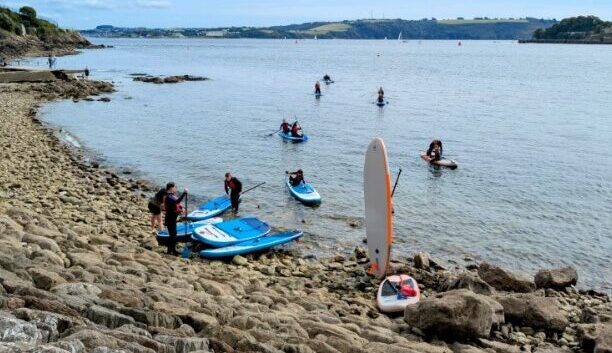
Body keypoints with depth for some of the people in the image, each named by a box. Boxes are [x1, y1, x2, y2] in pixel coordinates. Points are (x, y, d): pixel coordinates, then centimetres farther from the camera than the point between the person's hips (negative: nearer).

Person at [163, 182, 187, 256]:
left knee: (174, 234, 17)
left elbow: (176, 205, 19)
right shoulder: (169, 197, -22)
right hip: (170, 219, -10)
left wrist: (180, 208, -1)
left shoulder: (172, 195, 10)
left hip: (173, 218, 10)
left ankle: (173, 249, 28)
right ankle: (170, 251, 5)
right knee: (172, 234, -4)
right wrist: (184, 193, -37)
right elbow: (177, 201, -40)